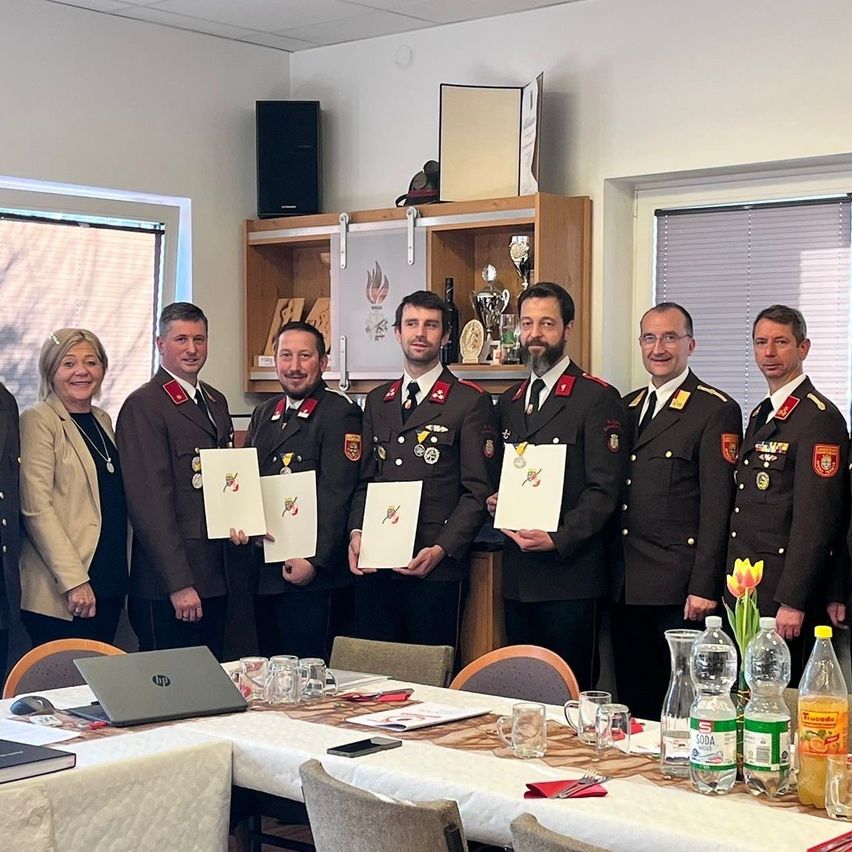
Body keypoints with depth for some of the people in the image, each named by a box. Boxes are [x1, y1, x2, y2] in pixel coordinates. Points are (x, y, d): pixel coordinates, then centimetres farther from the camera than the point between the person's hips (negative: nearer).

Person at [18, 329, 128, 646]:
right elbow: (36, 508, -14)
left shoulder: (102, 420, 15)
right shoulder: (38, 421, -7)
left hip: (110, 581, 7)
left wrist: (122, 575, 14)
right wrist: (74, 581, -19)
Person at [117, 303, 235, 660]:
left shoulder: (216, 401, 16)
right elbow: (150, 503, -15)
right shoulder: (143, 406, -10)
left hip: (216, 576, 8)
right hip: (167, 586, -8)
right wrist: (179, 585, -19)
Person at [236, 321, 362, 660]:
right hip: (262, 568, 7)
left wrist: (315, 561, -20)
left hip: (309, 572, -7)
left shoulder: (340, 412, -7)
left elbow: (336, 494, -15)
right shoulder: (263, 413, 17)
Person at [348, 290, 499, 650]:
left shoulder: (471, 402, -1)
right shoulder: (377, 401, 16)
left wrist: (441, 550, -15)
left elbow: (478, 491, -5)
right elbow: (365, 478, 17)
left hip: (436, 569, -5)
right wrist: (356, 533, 0)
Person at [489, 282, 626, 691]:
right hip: (517, 578, 7)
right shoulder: (508, 401, 18)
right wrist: (494, 501, 4)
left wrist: (558, 540, -19)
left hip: (570, 576, -6)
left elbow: (604, 491, -10)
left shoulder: (597, 399, -5)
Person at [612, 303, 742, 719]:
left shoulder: (717, 410, -5)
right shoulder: (626, 407, 16)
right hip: (625, 586, 6)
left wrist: (704, 587, -15)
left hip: (680, 589, -6)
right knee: (633, 703, 11)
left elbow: (717, 506, -10)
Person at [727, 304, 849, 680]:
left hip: (785, 594, -8)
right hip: (744, 592, 8)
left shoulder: (820, 419, -10)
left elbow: (817, 519, -17)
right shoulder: (759, 416, 18)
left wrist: (793, 602, -20)